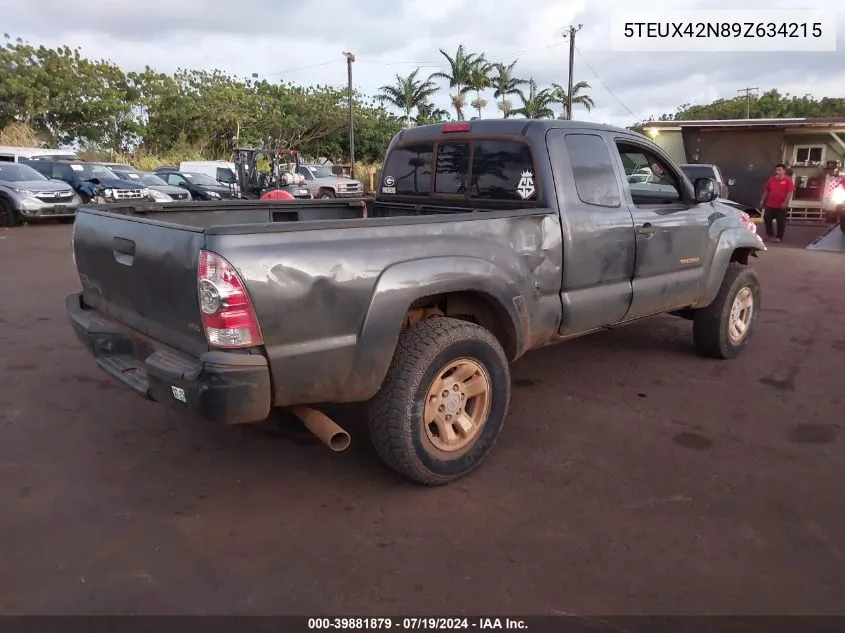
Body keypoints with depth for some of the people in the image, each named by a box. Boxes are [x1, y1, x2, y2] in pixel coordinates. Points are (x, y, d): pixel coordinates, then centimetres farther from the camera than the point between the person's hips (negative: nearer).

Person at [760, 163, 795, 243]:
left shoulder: (788, 180, -8)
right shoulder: (771, 179, 7)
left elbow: (790, 192, -12)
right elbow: (766, 191, 13)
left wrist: (785, 203, -17)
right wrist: (762, 201, 9)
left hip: (781, 206, -4)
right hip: (770, 205, 4)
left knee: (781, 222, 2)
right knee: (766, 219, 7)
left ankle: (779, 237, 11)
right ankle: (770, 233, 26)